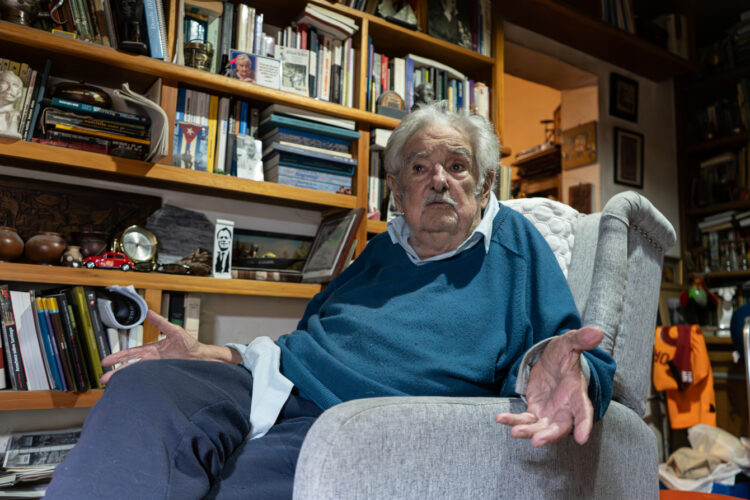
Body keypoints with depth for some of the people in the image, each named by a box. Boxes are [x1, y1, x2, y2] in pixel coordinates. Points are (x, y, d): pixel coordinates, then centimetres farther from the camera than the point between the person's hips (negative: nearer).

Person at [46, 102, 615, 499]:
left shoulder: (512, 243, 11)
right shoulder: (384, 250, 26)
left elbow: (571, 358, 3)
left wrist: (553, 368, -25)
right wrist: (206, 355, 18)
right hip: (270, 386, 6)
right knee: (141, 388, -24)